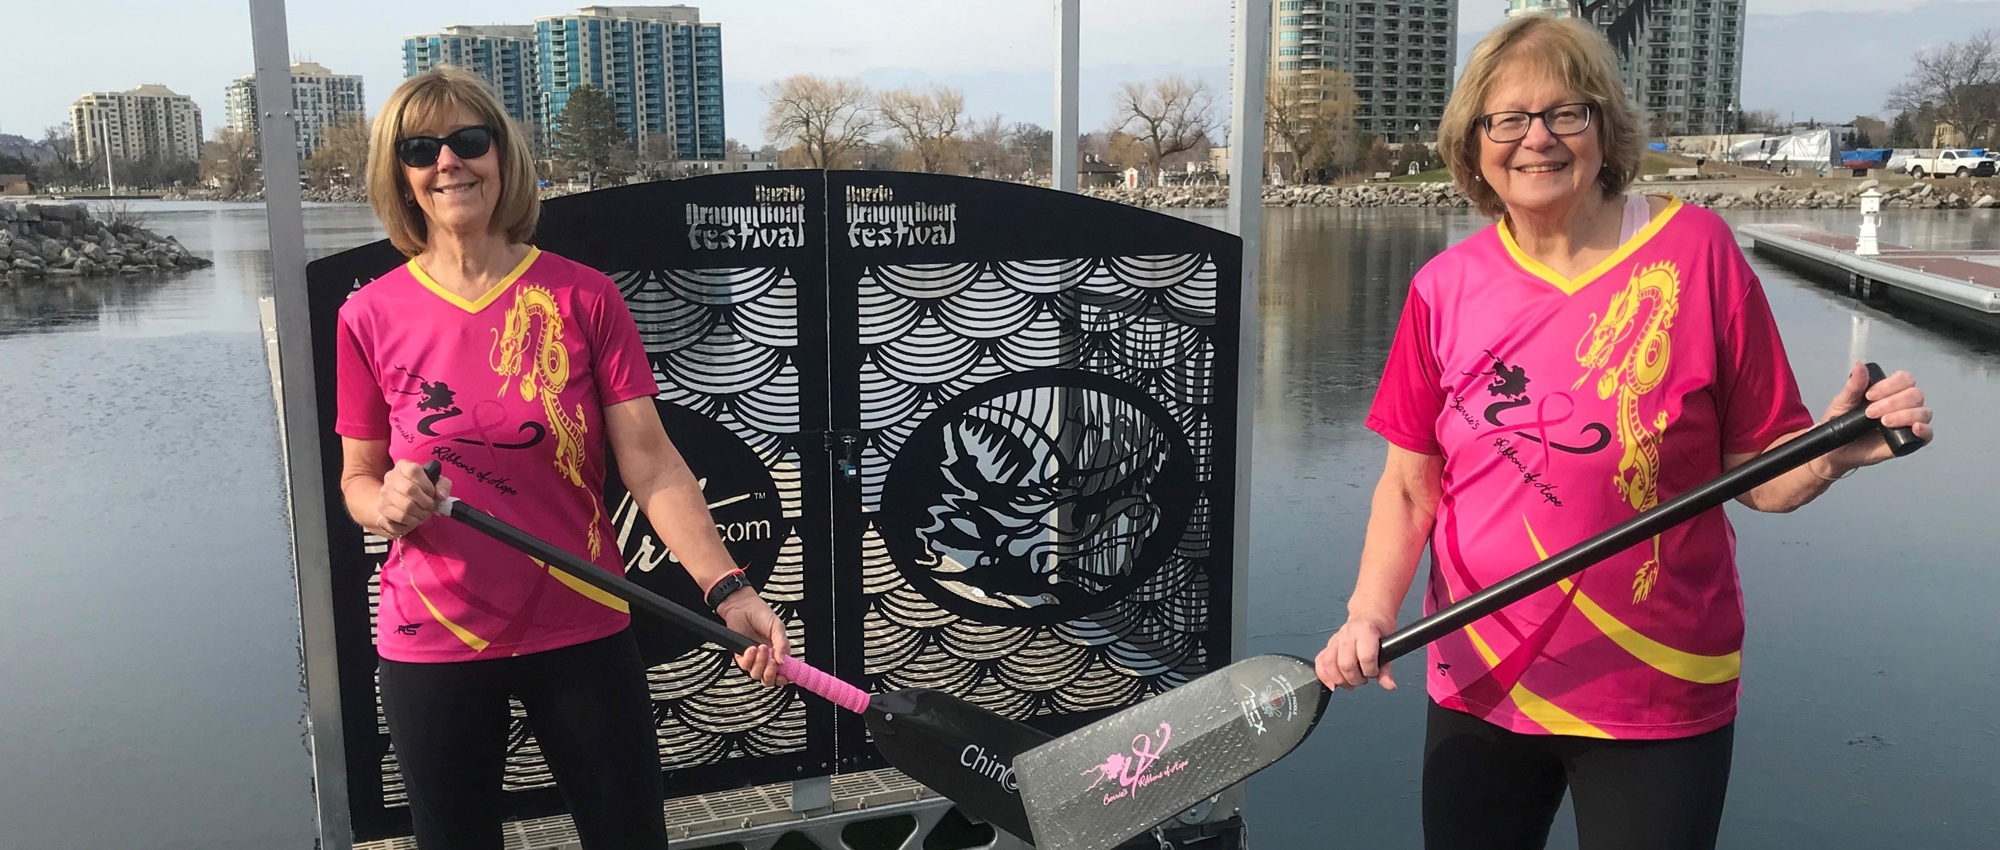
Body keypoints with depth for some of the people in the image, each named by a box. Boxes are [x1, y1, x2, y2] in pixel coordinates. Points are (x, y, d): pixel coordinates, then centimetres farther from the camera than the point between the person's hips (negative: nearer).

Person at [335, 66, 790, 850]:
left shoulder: (583, 298, -6)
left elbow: (651, 464, -11)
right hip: (433, 643, 1)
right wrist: (386, 505, -17)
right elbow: (357, 478, 7)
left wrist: (728, 590, -23)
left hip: (582, 635, -1)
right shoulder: (370, 317, -3)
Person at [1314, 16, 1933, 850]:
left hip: (1658, 704, -2)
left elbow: (1759, 474, -4)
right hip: (1478, 688, 2)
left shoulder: (1694, 250, -9)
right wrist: (1371, 610, -11)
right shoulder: (1445, 287, -2)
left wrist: (1839, 447, -23)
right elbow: (1410, 485, 3)